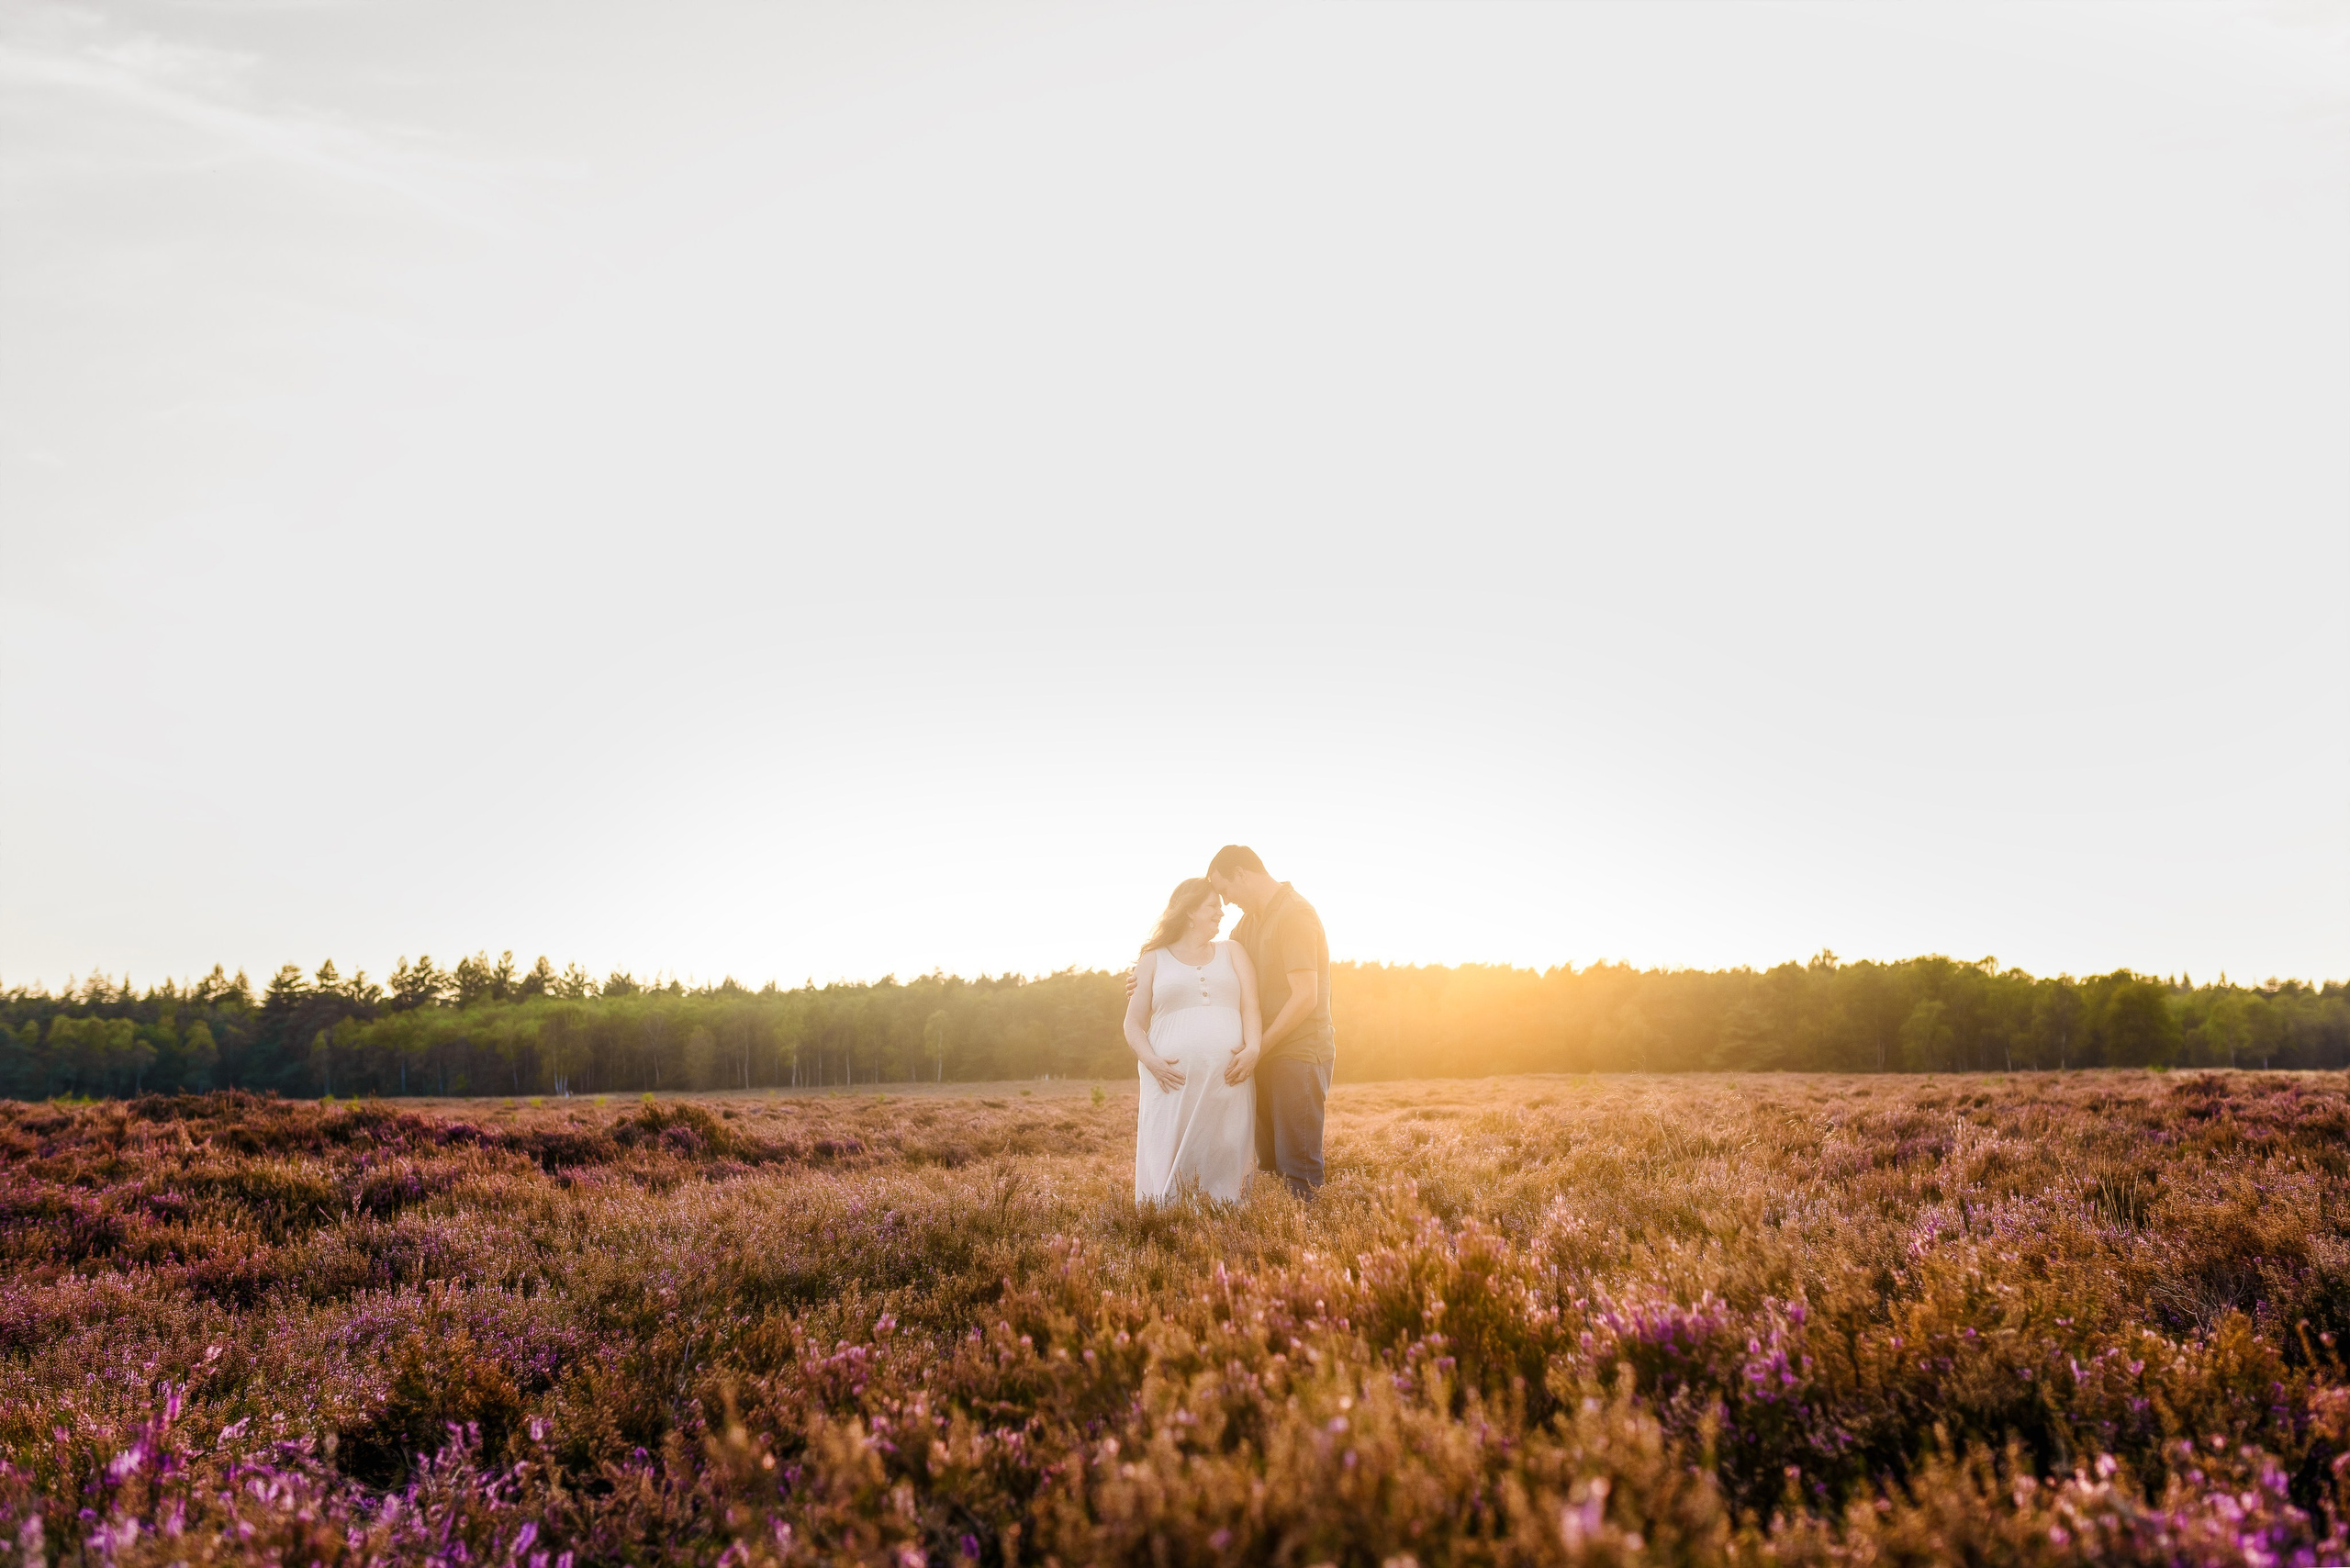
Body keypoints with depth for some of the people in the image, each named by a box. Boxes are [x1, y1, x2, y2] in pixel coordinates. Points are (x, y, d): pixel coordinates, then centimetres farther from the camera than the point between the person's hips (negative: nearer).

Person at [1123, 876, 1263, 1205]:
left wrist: (1253, 1048, -11)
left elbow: (1251, 1006, 8)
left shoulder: (1232, 953, 20)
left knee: (1225, 1171, -5)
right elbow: (1134, 1024, 12)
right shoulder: (1154, 961, 16)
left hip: (1228, 1079, 1)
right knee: (1167, 1172, -9)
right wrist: (1150, 1061, -8)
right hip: (1172, 1081, -1)